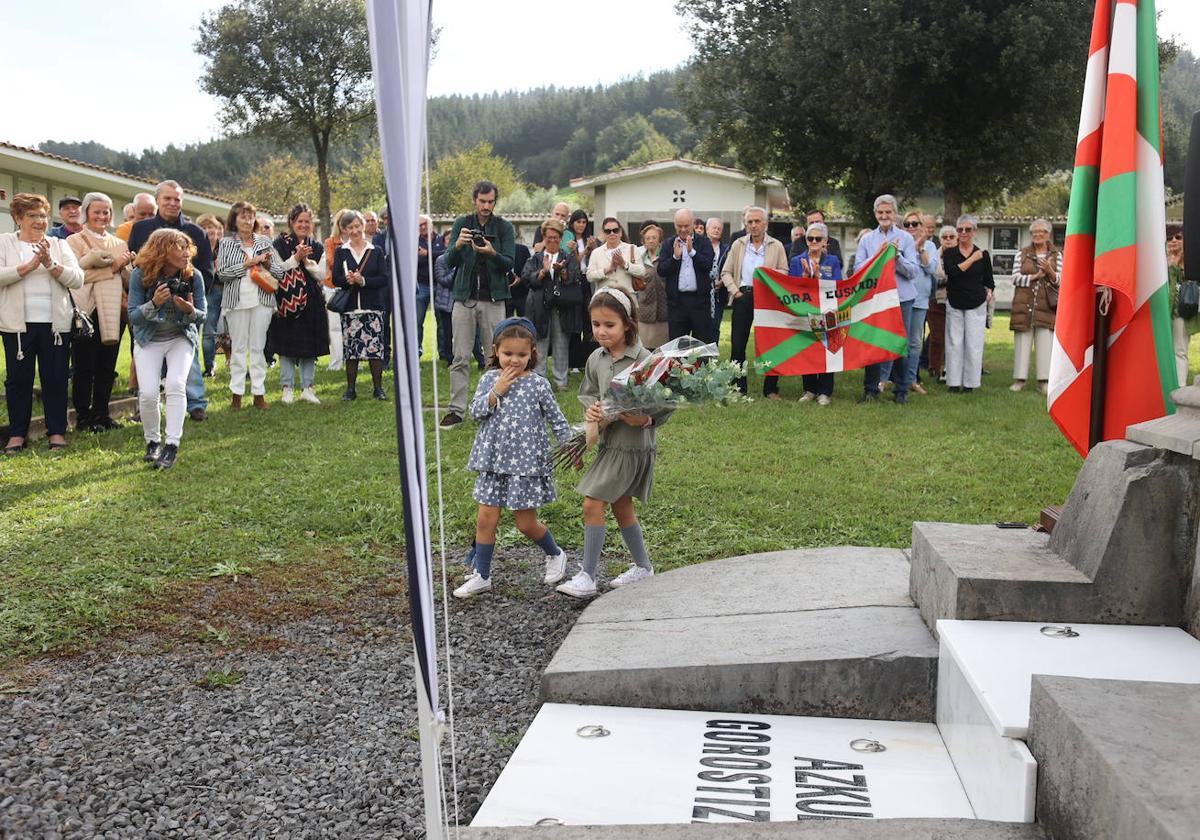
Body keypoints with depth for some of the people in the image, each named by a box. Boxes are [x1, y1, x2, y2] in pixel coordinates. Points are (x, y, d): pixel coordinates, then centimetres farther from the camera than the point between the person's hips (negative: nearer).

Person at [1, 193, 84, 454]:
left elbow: (77, 279, -1)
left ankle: (57, 431, 13)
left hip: (56, 323, 1)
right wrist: (30, 265, -14)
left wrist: (51, 263, -13)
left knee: (56, 378, 4)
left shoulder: (59, 245, 11)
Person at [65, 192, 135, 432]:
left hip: (113, 312, 4)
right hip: (88, 311, -4)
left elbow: (129, 281, 14)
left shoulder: (119, 243, 17)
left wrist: (125, 267, -7)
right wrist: (113, 267, -11)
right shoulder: (74, 241, 2)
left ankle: (102, 413, 17)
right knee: (85, 366, -1)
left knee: (107, 367, 8)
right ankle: (83, 416, 7)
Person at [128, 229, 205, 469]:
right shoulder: (141, 275, -15)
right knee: (148, 393, -15)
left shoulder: (193, 276, -12)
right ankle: (153, 443, 9)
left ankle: (172, 446, -19)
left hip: (181, 338, 0)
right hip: (149, 340, 0)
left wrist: (190, 311, -27)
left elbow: (202, 317, -3)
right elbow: (133, 316, -12)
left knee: (175, 384, -23)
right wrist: (154, 304, -31)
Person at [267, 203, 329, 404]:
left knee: (309, 346, 4)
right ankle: (287, 388, 7)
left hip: (311, 302, 3)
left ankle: (307, 387, 12)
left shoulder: (317, 247, 10)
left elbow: (322, 275, 2)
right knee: (286, 346, -1)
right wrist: (296, 258, -16)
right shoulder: (279, 243, 2)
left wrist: (307, 261, -12)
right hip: (286, 301, -3)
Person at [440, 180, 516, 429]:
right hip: (465, 298, 1)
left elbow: (509, 264, -4)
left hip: (493, 299, -1)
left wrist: (492, 253, -24)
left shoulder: (504, 227, 3)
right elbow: (449, 262, 1)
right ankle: (456, 409, 5)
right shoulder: (462, 224, 6)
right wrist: (458, 245, -21)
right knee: (460, 357, 1)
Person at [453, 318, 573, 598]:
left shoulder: (537, 384, -5)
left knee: (526, 523, 3)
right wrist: (496, 392, -15)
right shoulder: (489, 379, 3)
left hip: (527, 460, -3)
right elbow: (476, 412, -5)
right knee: (486, 518, 4)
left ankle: (555, 555, 31)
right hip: (495, 460, 3)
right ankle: (481, 576, 17)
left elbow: (557, 420, 1)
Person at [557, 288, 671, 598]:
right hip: (609, 441, 7)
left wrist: (646, 420, -28)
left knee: (593, 504, -10)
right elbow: (587, 393, 13)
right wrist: (591, 410, -8)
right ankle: (643, 566, 36)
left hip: (634, 445, -7)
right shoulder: (596, 359, 4)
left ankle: (587, 577, 0)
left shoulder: (644, 359, -15)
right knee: (622, 507, 17)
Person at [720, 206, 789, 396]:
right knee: (738, 344, 1)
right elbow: (726, 272, 11)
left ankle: (771, 389, 8)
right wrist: (734, 290, -3)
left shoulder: (777, 246, 6)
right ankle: (738, 387, 10)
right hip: (743, 296, 2)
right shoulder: (738, 245, 12)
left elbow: (784, 273, 3)